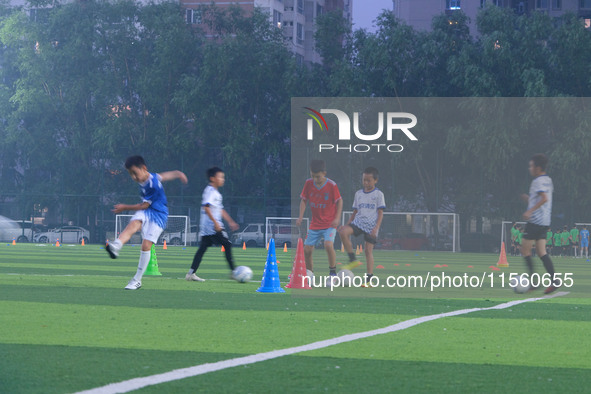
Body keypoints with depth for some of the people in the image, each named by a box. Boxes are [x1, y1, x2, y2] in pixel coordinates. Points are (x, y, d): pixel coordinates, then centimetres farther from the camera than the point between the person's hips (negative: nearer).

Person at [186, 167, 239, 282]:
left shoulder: (216, 192, 21)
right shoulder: (210, 191, -11)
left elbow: (221, 210, 29)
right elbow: (206, 207, -21)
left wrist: (230, 222, 29)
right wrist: (215, 222, -24)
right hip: (212, 225, -10)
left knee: (203, 248, 5)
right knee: (227, 244, -7)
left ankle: (191, 273, 1)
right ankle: (233, 272, -5)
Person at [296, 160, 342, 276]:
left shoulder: (331, 185, -14)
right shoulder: (308, 183, -4)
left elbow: (339, 201, -4)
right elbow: (304, 200, 7)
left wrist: (337, 218, -13)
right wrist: (301, 216, -4)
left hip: (329, 224, -4)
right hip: (315, 225, 4)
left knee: (328, 245, -27)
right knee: (307, 250, 1)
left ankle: (333, 273, -10)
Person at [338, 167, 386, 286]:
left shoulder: (378, 194, 1)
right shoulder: (358, 194, 14)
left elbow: (380, 213, -3)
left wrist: (376, 228, -13)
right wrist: (348, 224, 10)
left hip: (371, 225, -4)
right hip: (358, 222, 4)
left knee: (368, 250, -6)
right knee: (343, 231, -24)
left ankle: (369, 278, 0)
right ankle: (353, 260, -18)